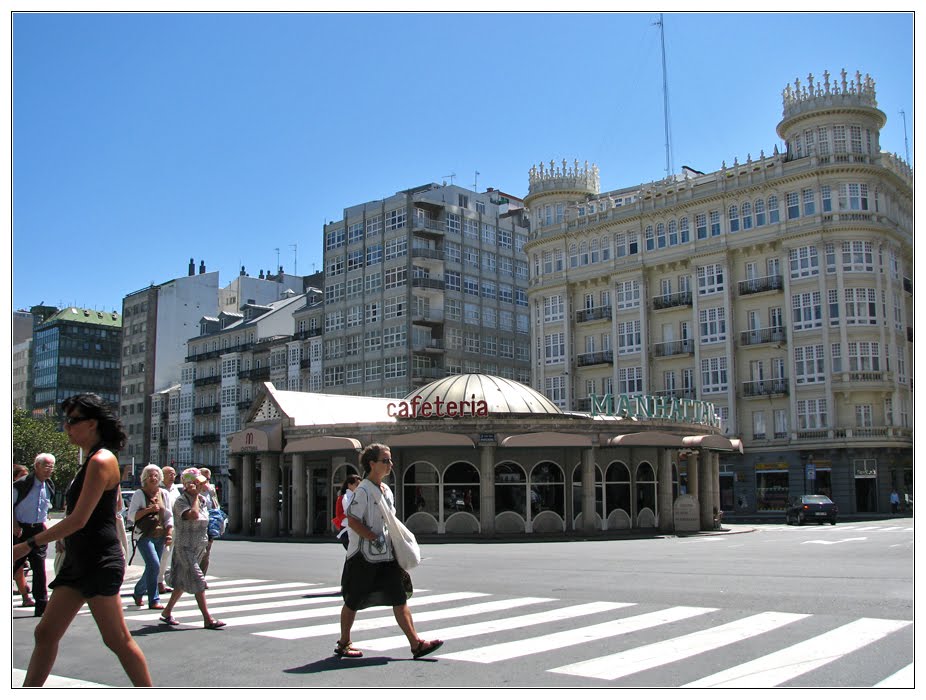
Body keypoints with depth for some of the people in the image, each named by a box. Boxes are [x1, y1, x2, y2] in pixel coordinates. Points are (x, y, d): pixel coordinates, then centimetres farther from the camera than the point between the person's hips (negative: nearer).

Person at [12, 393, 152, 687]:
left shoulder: (101, 460, -15)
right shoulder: (91, 461, 15)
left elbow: (79, 519, -20)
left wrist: (28, 544, -14)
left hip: (100, 562, -10)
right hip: (78, 560, 10)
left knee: (117, 639, -5)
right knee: (45, 633, 10)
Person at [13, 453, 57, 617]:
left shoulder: (49, 487, 7)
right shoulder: (22, 484, -11)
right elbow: (10, 505, -5)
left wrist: (44, 522, 11)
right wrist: (15, 525, -12)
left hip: (39, 530, 4)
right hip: (21, 530, -4)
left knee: (39, 568, 2)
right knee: (13, 566, 1)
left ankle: (42, 606, 6)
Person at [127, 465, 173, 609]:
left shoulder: (164, 494, 12)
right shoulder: (139, 494, -1)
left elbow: (169, 516, 15)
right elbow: (132, 515, -6)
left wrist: (169, 534, 5)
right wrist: (149, 509, -16)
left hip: (160, 536, 5)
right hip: (145, 536, -5)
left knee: (152, 567, 10)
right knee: (154, 565, -17)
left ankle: (138, 592, 33)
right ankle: (154, 600, -10)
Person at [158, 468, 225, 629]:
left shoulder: (202, 499, 9)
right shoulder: (181, 500, -14)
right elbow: (193, 515, -33)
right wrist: (195, 496, -20)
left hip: (199, 546, 8)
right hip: (184, 547, -8)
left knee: (183, 582, 14)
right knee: (197, 580, -12)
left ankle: (167, 612, 27)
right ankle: (207, 619, -12)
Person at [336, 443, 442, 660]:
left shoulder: (386, 490, 12)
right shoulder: (363, 490, -14)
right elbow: (352, 521, -19)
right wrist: (376, 540, -21)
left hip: (386, 557, 8)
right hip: (364, 556, -7)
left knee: (400, 598, 1)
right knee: (353, 601, 7)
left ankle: (416, 644, 0)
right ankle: (343, 644, 23)